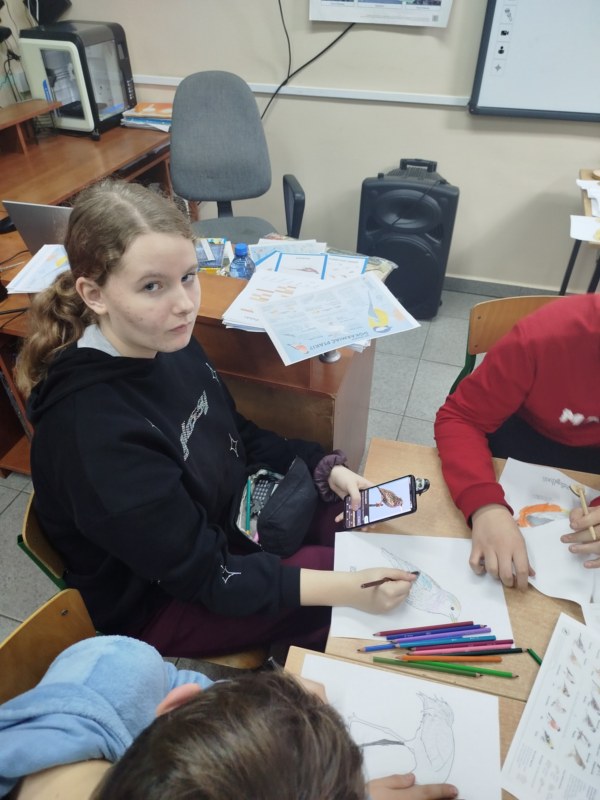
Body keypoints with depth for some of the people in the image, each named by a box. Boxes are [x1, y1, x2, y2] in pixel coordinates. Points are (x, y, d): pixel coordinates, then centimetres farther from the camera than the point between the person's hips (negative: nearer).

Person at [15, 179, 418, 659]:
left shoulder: (168, 343, -12)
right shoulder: (93, 432, -36)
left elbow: (236, 435, 3)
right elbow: (205, 575, -28)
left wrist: (326, 470, -10)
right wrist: (347, 589, -31)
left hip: (223, 518, 7)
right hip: (163, 602, -6)